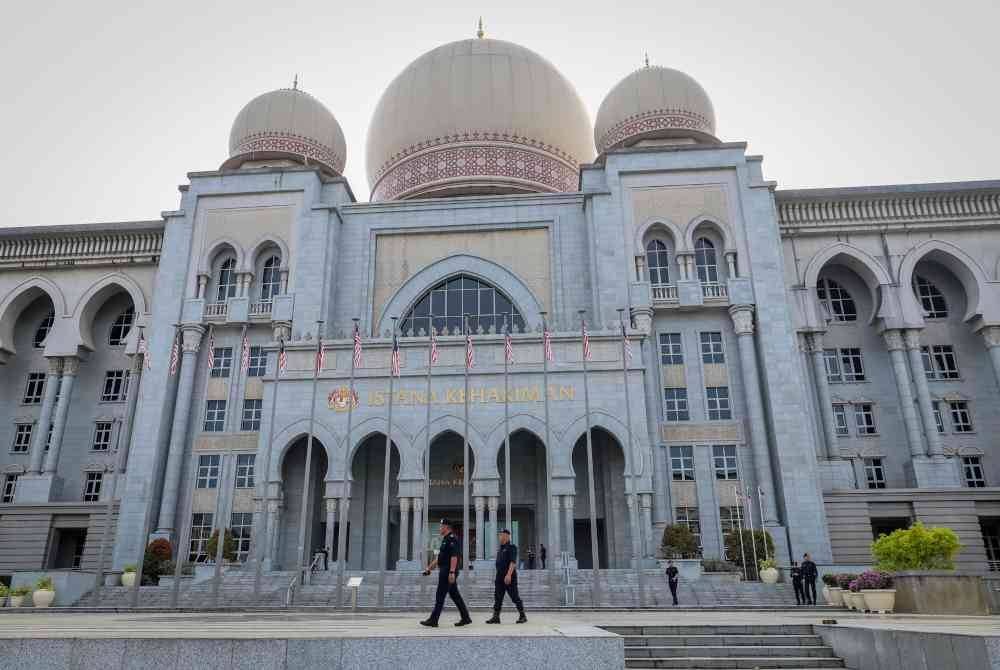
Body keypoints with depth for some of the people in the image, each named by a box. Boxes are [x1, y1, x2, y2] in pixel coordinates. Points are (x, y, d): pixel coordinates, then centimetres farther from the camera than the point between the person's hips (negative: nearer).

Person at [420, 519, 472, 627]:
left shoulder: (452, 539, -13)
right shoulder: (445, 539, 19)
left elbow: (454, 557, -22)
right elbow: (439, 557, 25)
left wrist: (452, 572, -27)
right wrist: (429, 568, 24)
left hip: (448, 572, -10)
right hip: (445, 572, 10)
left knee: (440, 596, -5)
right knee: (455, 595, 11)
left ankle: (433, 620, 1)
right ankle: (466, 618, 14)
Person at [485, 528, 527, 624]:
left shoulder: (511, 547, -10)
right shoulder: (500, 549, 16)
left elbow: (513, 562, -20)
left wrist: (509, 574, -28)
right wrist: (499, 575, 20)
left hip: (509, 577, -8)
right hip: (499, 577, 8)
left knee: (515, 597, 0)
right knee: (497, 597, 3)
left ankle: (523, 616, 11)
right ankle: (496, 617, 5)